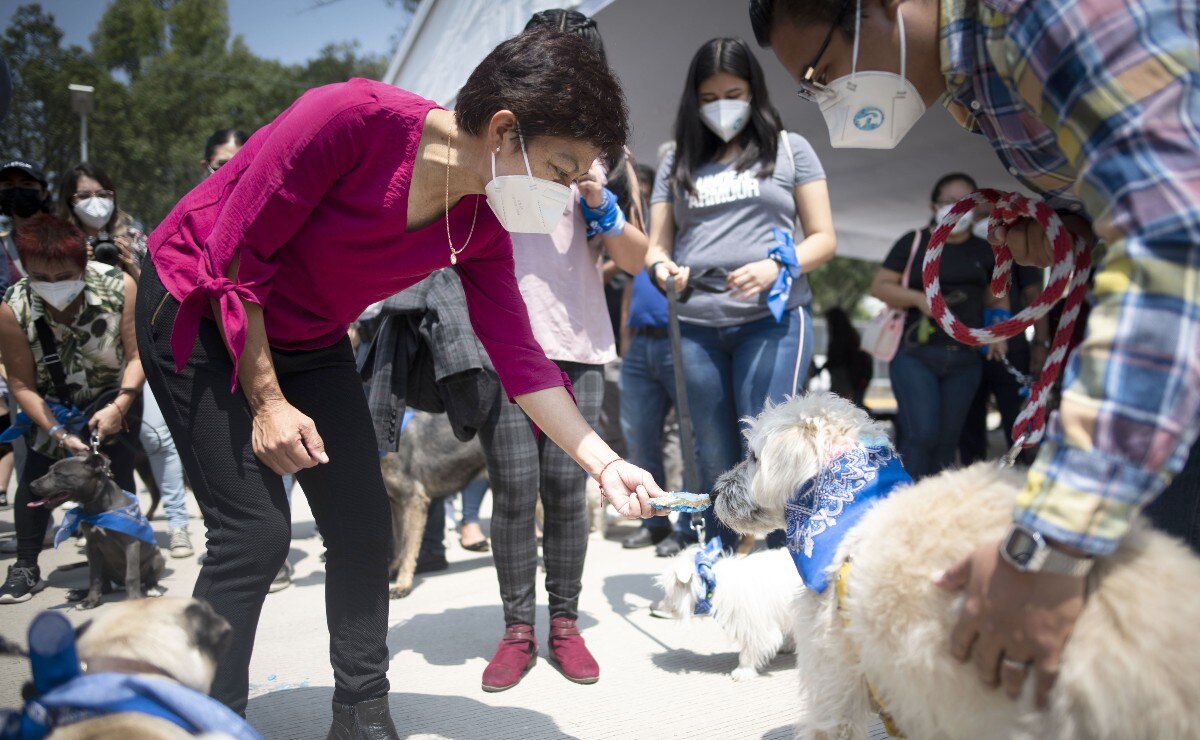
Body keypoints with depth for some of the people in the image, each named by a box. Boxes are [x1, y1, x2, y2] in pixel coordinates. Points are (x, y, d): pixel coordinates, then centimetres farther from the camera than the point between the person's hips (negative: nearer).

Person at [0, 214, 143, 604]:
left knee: (115, 474, -14)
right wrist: (58, 434, -27)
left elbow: (138, 355, -20)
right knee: (36, 470, -8)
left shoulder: (119, 287, -30)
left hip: (114, 395, -1)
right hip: (52, 402, 1)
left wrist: (120, 405, -31)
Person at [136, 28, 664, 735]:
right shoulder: (355, 117, -31)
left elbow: (519, 358, -8)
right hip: (201, 309, -6)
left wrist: (606, 464, -14)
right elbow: (235, 254, -25)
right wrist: (268, 402, -20)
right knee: (255, 530, -14)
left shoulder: (482, 225, -11)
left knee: (363, 526, 1)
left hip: (310, 341, 6)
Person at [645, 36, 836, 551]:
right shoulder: (679, 162, 18)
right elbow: (657, 245, 15)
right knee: (715, 463, 7)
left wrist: (775, 268, -14)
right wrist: (662, 269, -10)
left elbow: (823, 239, 6)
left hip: (773, 320, -3)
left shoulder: (789, 149, 11)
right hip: (697, 327, 3)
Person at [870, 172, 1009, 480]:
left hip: (964, 359, 4)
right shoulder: (913, 243, 4)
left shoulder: (985, 252, 15)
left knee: (947, 440, 5)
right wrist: (918, 297, -15)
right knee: (921, 434, -15)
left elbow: (998, 298, 23)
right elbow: (879, 286, 0)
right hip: (915, 353, -4)